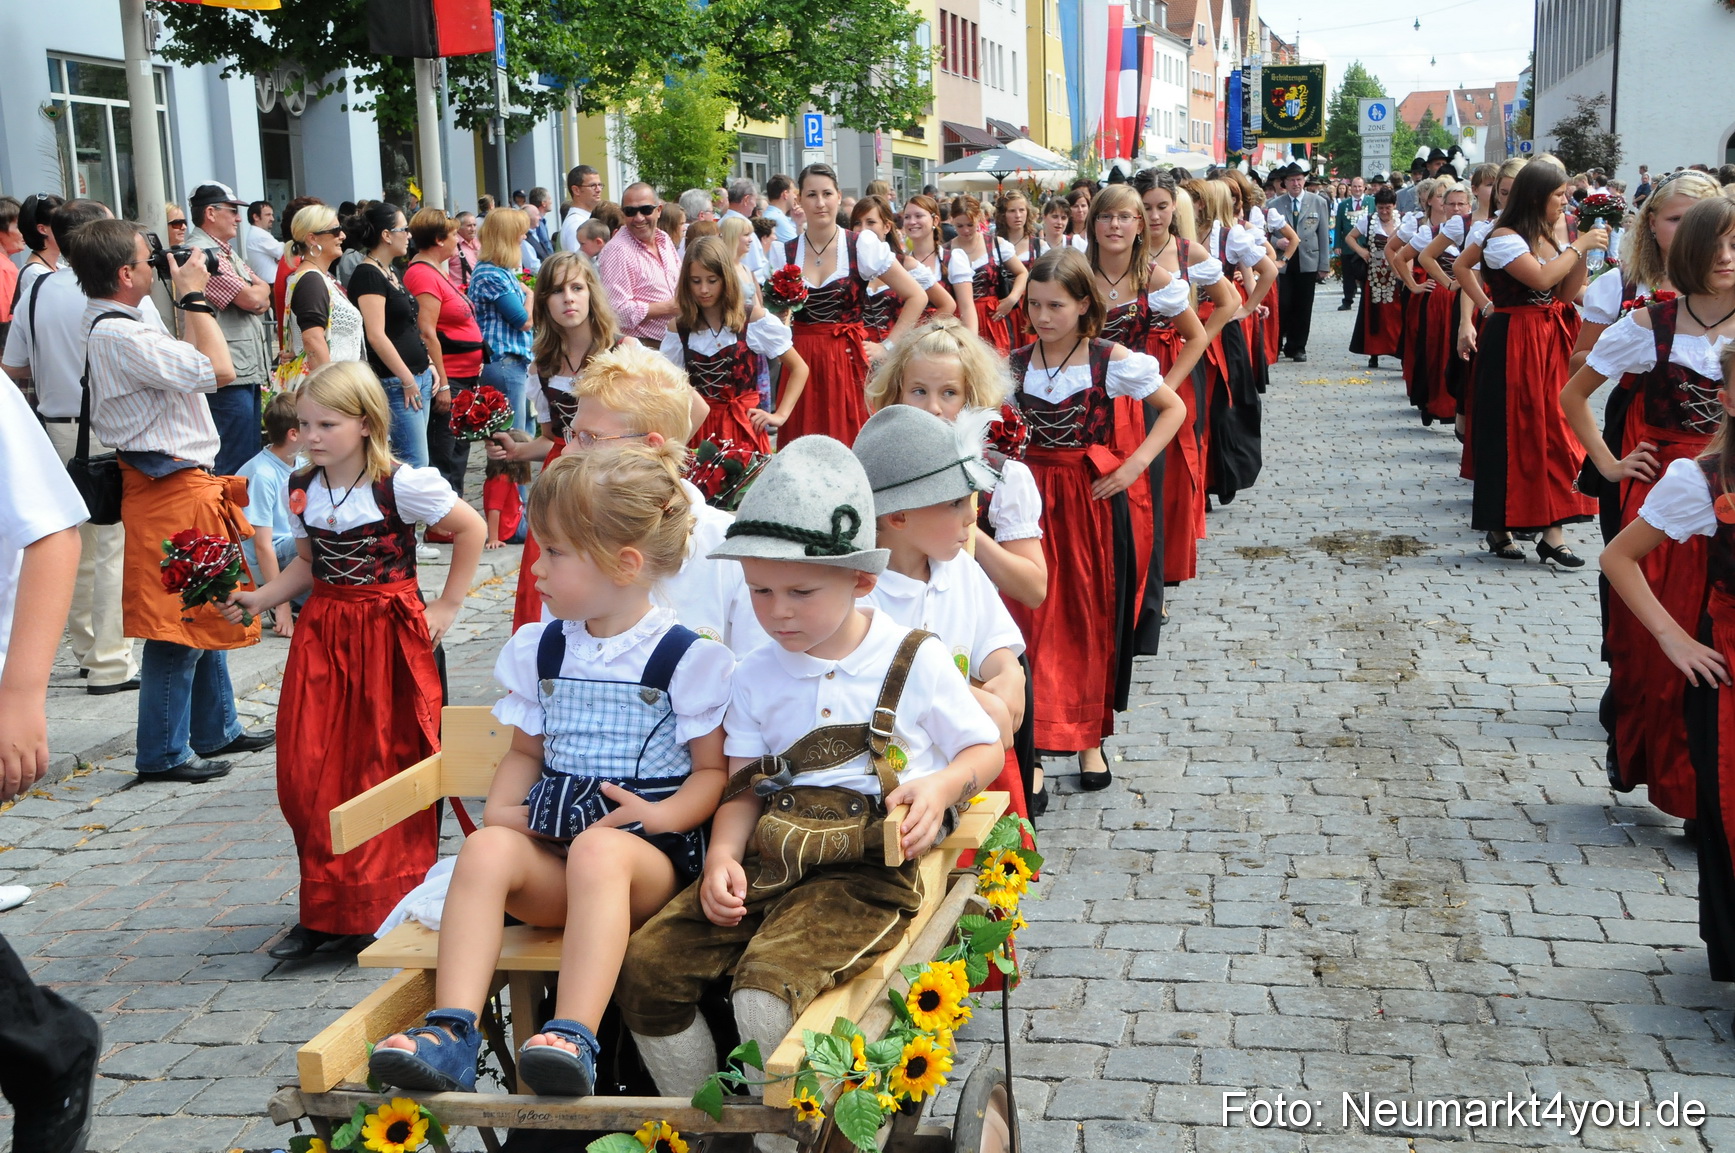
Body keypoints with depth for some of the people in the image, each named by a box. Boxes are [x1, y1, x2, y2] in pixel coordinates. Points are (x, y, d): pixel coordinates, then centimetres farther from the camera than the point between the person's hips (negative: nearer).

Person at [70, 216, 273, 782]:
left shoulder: (119, 323, 12)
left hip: (188, 485, 11)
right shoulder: (119, 334, -22)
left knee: (205, 612, 19)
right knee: (178, 623, -3)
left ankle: (216, 730, 31)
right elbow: (219, 369, -23)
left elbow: (185, 365, 23)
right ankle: (164, 753, 6)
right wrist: (193, 297, -15)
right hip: (170, 489, -11)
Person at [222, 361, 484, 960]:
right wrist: (258, 599, 1)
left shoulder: (402, 484, -13)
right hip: (323, 634, 5)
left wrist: (447, 606, -4)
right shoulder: (301, 490, 4)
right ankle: (327, 909, 16)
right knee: (310, 773, 3)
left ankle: (395, 907, 15)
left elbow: (472, 529, -4)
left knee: (390, 766, 1)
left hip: (391, 635, -5)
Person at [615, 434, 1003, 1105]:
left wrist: (940, 786, -11)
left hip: (869, 868, -5)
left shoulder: (914, 660, 3)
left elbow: (986, 750, 11)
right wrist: (722, 856, -9)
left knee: (767, 987, -30)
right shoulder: (756, 676, 14)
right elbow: (743, 787, 11)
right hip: (770, 858, 5)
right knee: (644, 966, -14)